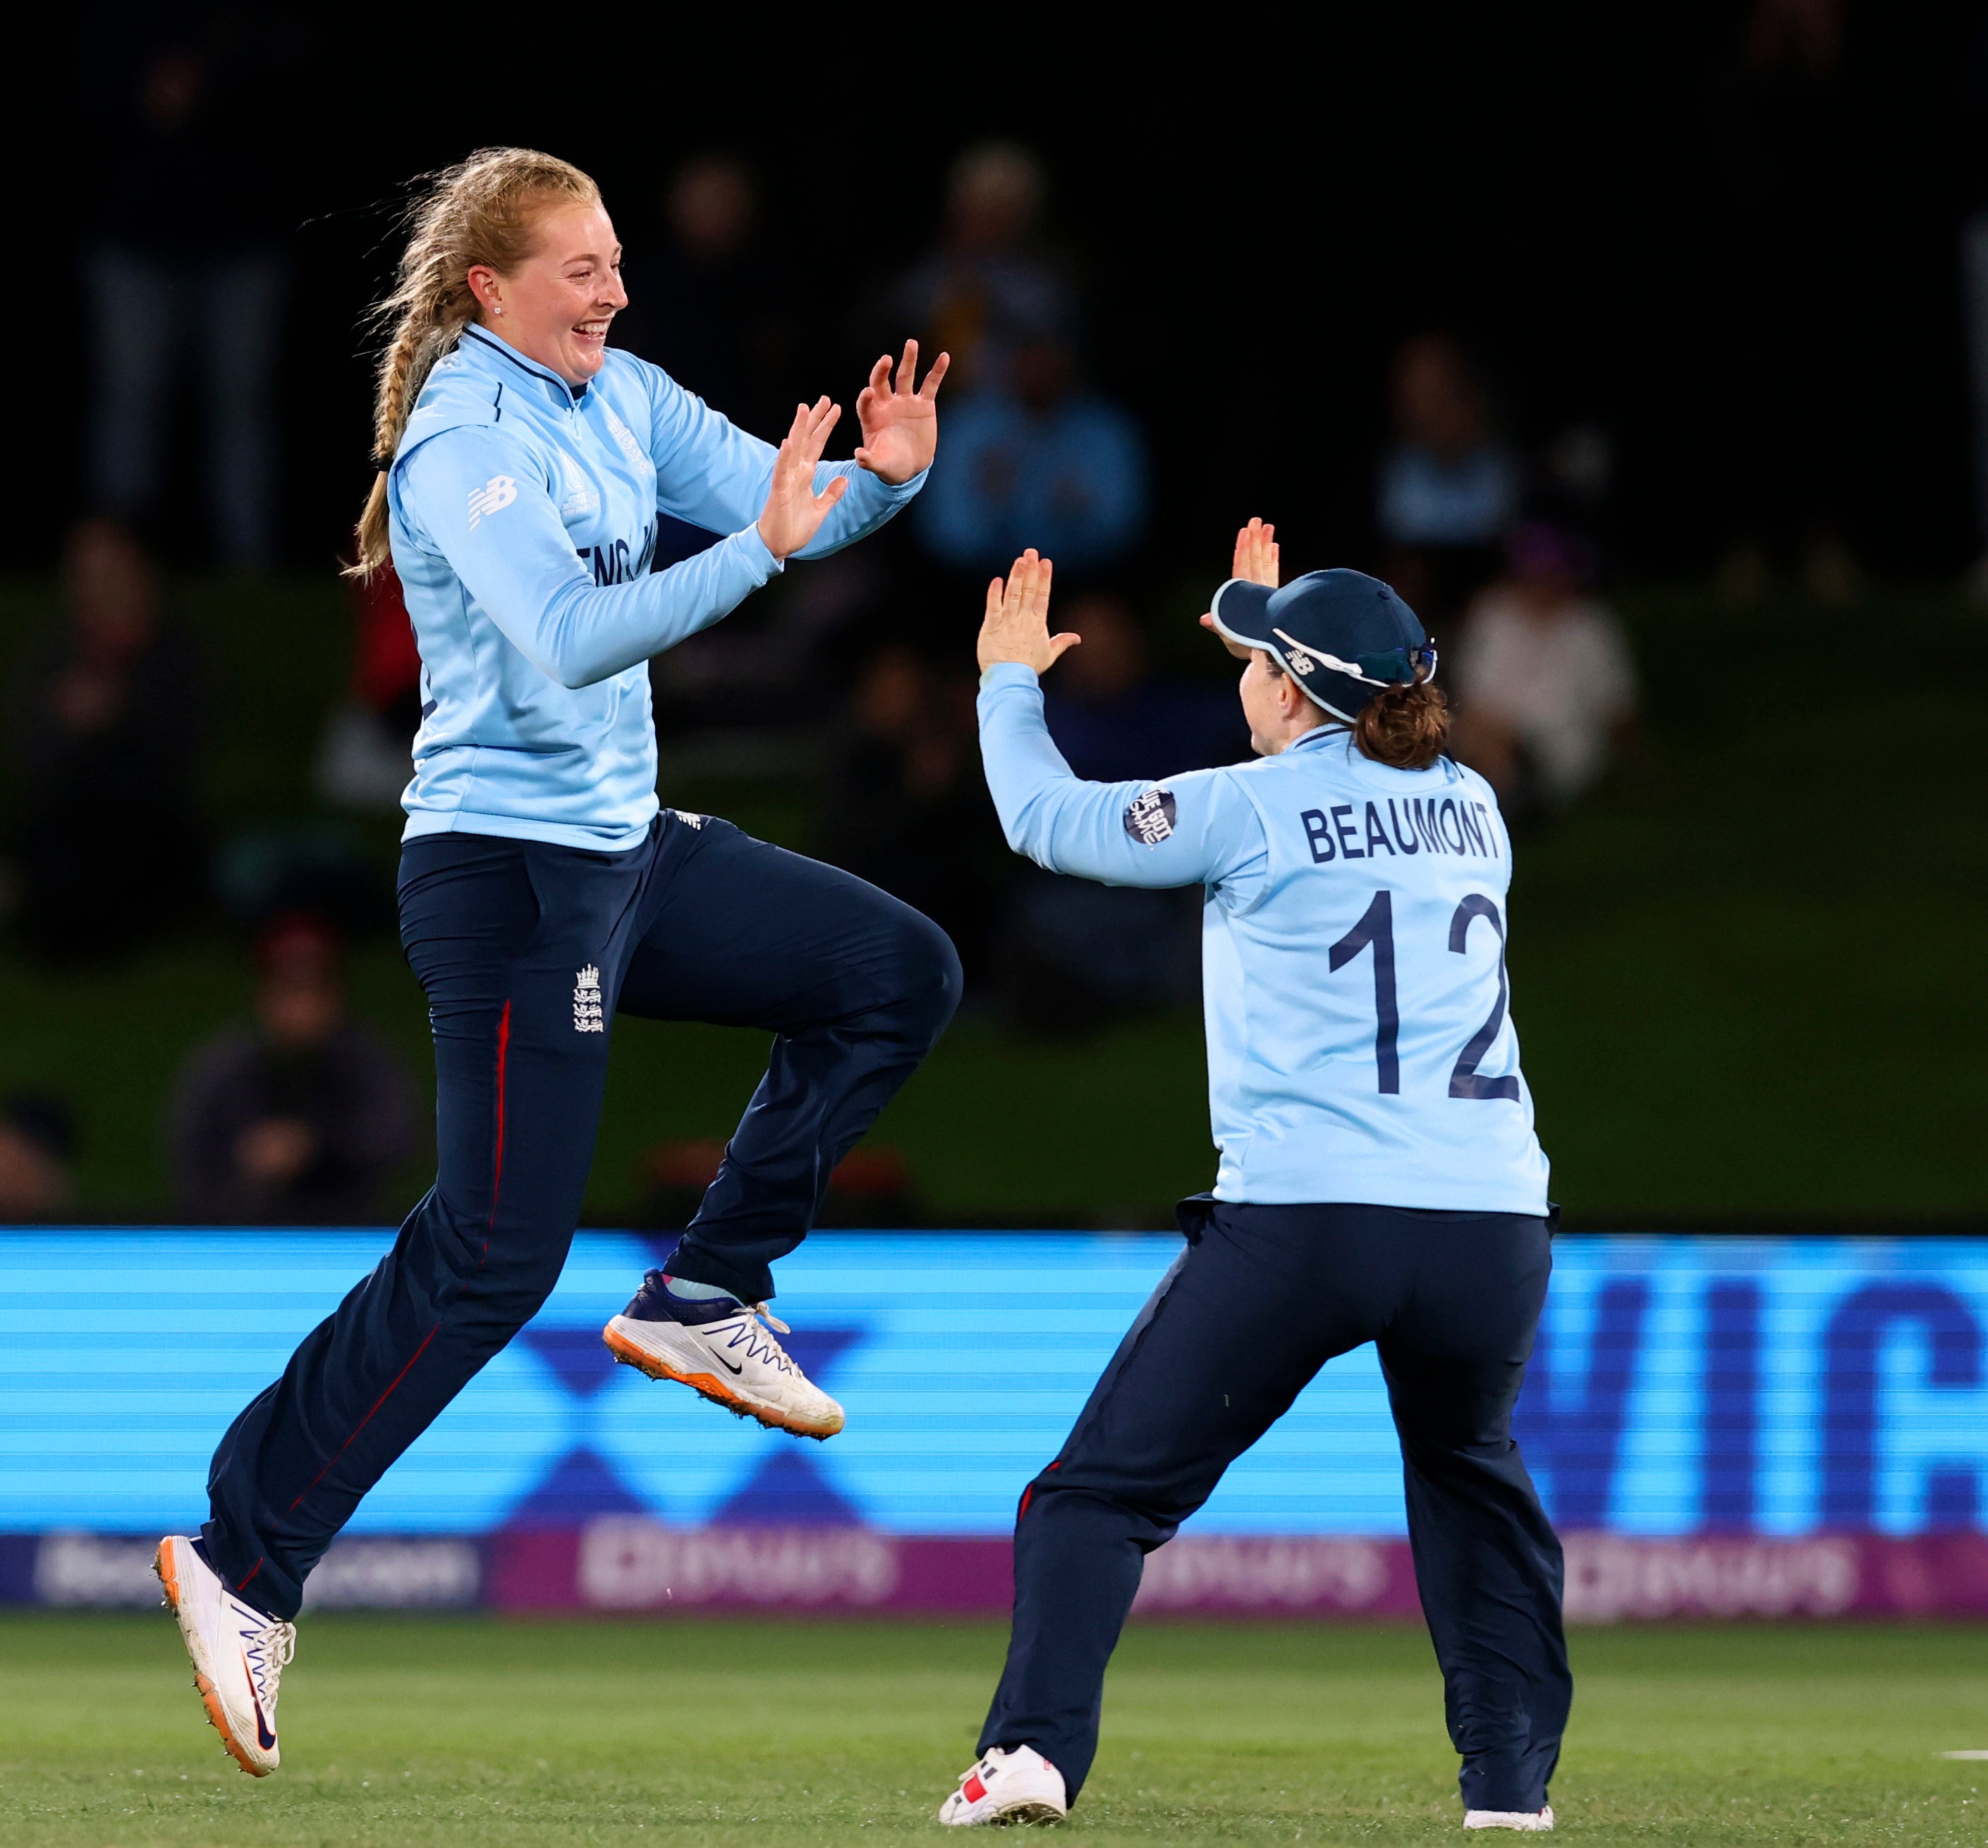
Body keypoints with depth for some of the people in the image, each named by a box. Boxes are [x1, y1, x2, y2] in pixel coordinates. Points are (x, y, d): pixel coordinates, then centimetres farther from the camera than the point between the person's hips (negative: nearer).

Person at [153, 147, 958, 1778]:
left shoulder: (620, 396, 7)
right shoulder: (461, 443, -19)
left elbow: (784, 501, 5)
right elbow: (569, 639, -31)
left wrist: (882, 475, -17)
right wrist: (759, 552, -38)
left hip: (626, 849, 9)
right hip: (511, 871, -9)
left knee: (900, 975, 11)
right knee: (497, 1254, -10)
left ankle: (705, 1299, 14)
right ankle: (245, 1559, -6)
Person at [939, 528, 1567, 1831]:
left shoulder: (1250, 811, 0)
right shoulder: (1472, 807, 15)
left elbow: (1048, 818, 12)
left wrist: (1011, 680, 29)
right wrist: (1287, 629, 48)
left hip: (1302, 1222, -4)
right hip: (1493, 1224, 5)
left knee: (1102, 1489, 4)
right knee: (1474, 1478, 28)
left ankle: (1035, 1748, -12)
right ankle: (1511, 1772, 20)